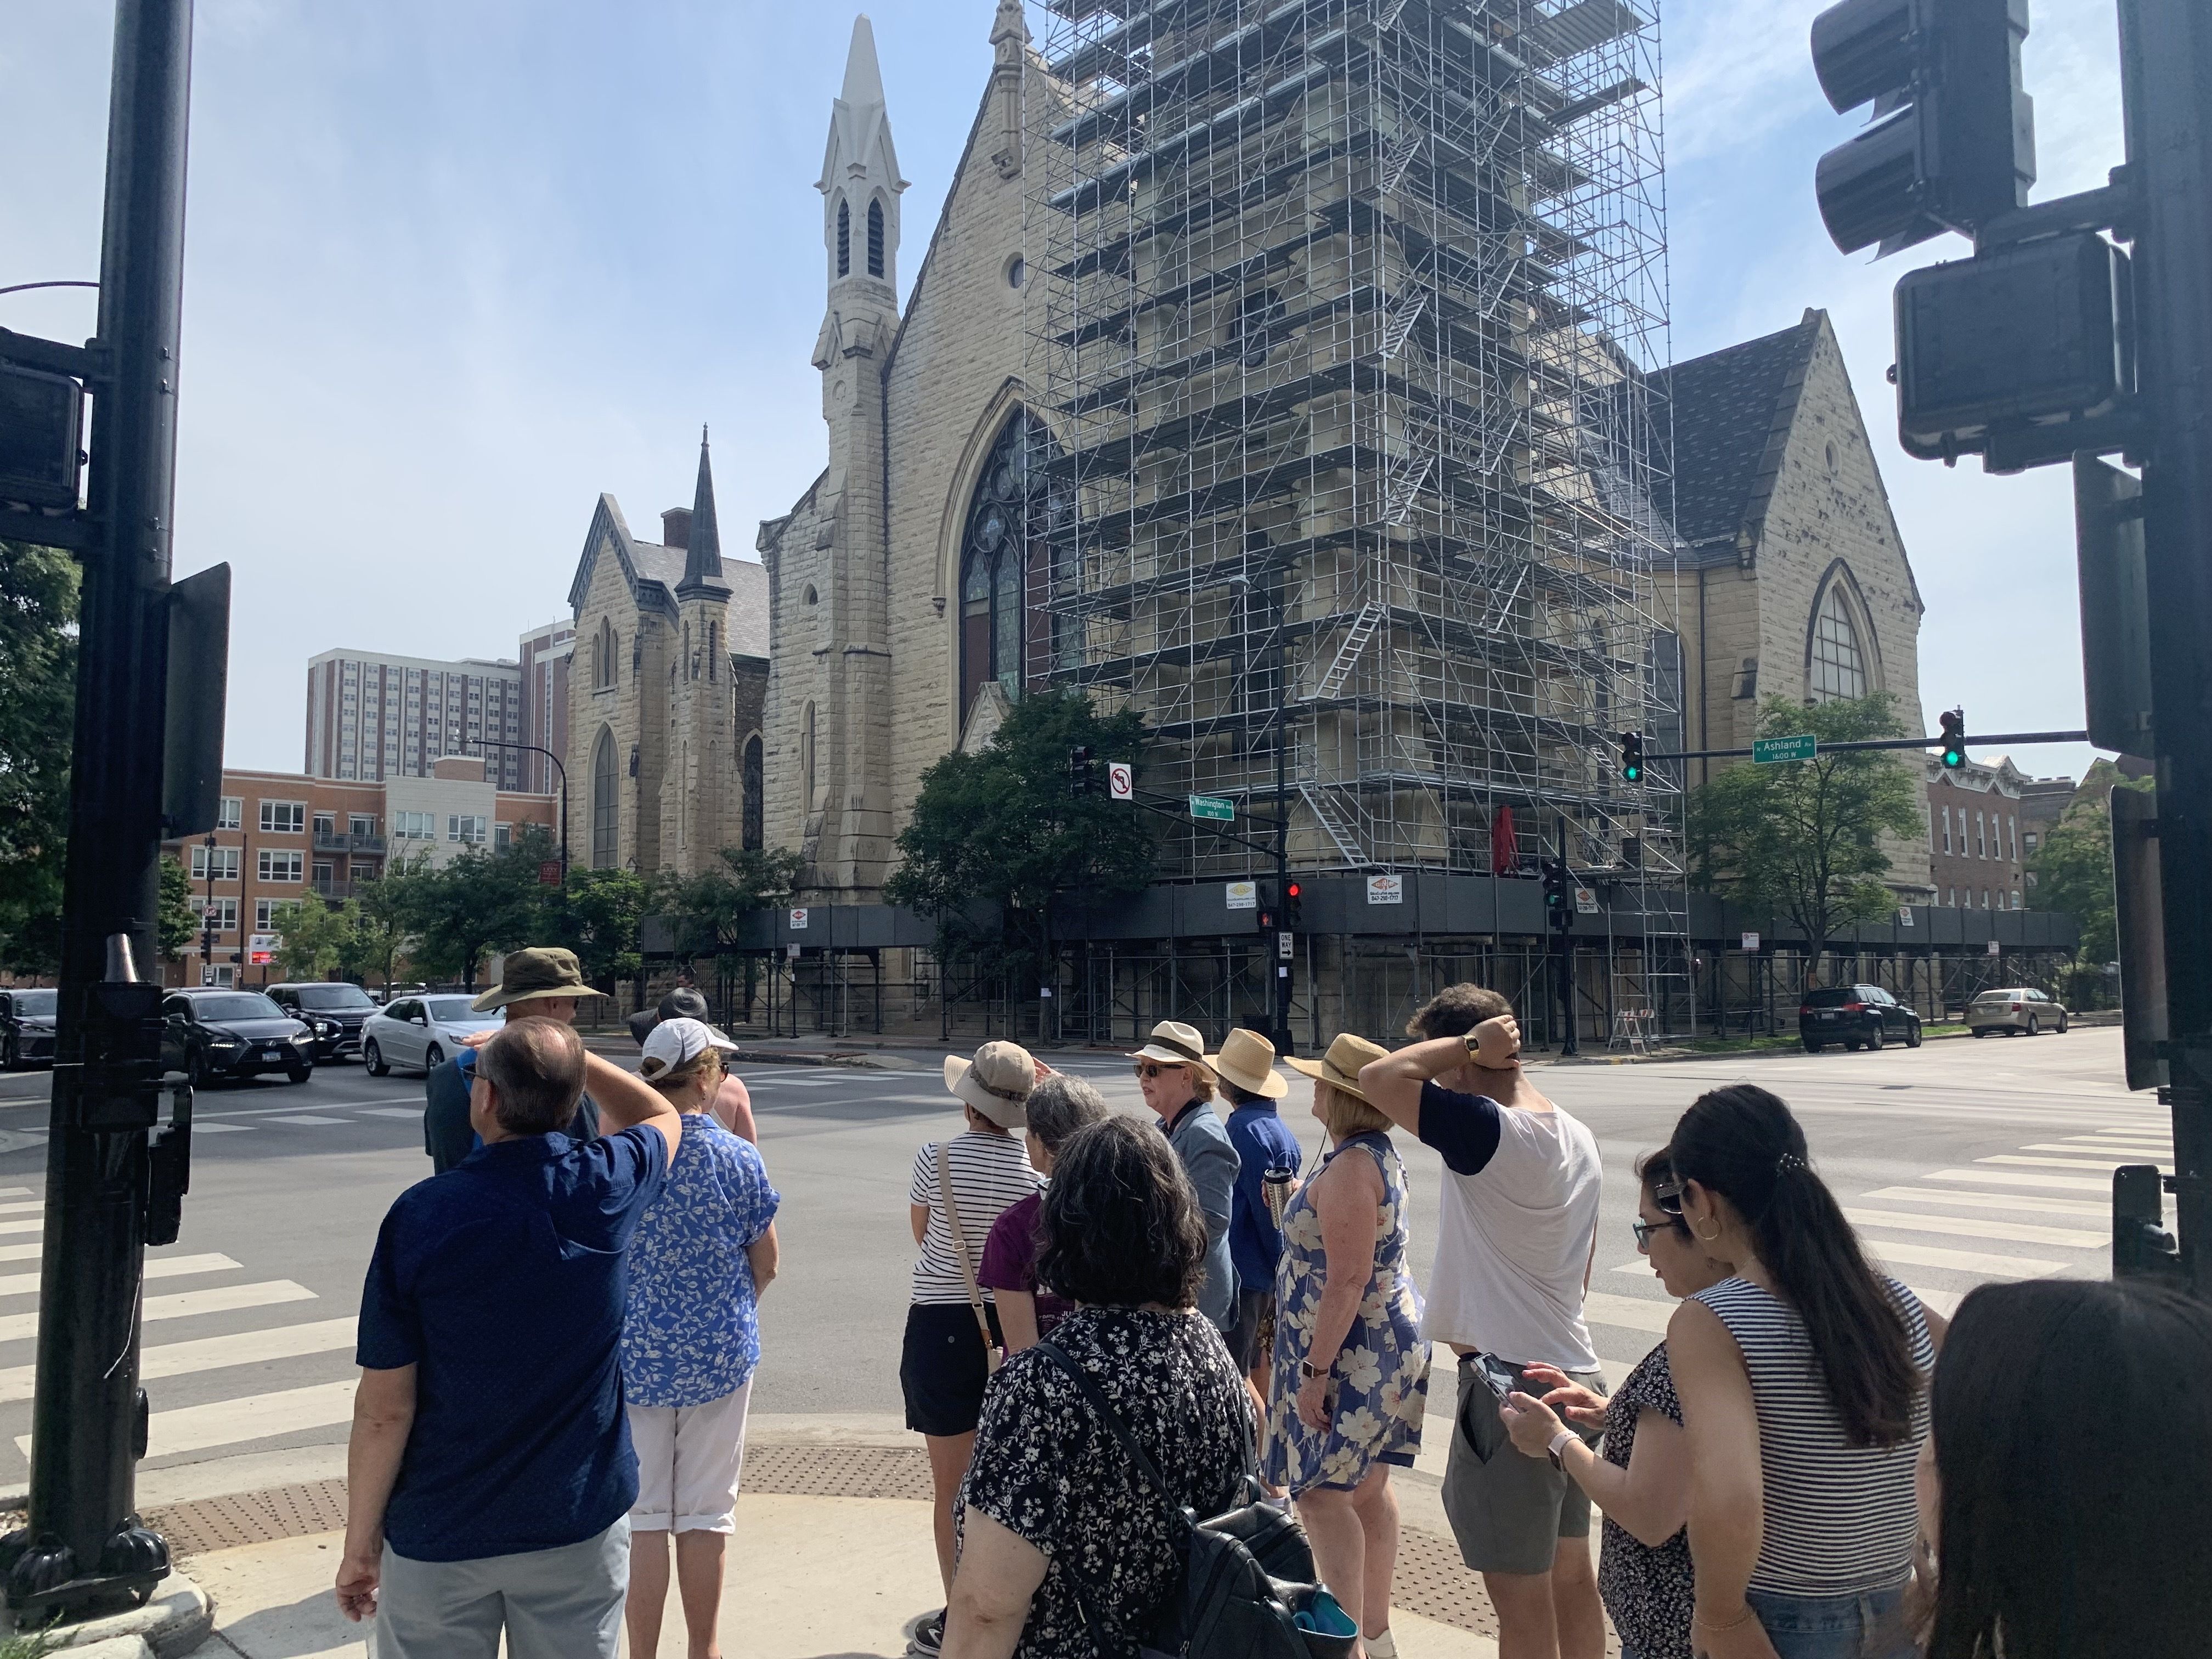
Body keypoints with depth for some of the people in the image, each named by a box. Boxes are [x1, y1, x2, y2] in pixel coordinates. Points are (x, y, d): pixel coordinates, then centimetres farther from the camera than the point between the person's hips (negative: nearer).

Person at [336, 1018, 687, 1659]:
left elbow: (384, 1408, -13)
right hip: (581, 1526, 2)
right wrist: (566, 1056, 10)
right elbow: (661, 1116, 12)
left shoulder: (420, 1214, -18)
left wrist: (360, 1542, 0)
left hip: (438, 1538, -1)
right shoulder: (605, 1188, -14)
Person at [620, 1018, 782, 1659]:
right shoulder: (739, 1158, -10)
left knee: (641, 1515, 11)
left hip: (635, 1355, 0)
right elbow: (765, 1266, -1)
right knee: (706, 1514, 13)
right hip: (720, 1355, 0)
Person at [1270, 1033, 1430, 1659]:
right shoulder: (1381, 1155, 10)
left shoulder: (1349, 1167, -21)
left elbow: (1346, 1283, -25)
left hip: (1352, 1352, -10)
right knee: (1368, 1489, 16)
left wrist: (1314, 1371, -22)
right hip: (1390, 1342, 10)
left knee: (1322, 1494, -4)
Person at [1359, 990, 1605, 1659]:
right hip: (1573, 1374, 9)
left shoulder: (1490, 1133, -21)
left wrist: (1466, 1043, -16)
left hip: (1510, 1384, -9)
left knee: (1521, 1600, 3)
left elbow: (1380, 1077, -29)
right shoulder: (1578, 1137, 8)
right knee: (1571, 1574, 20)